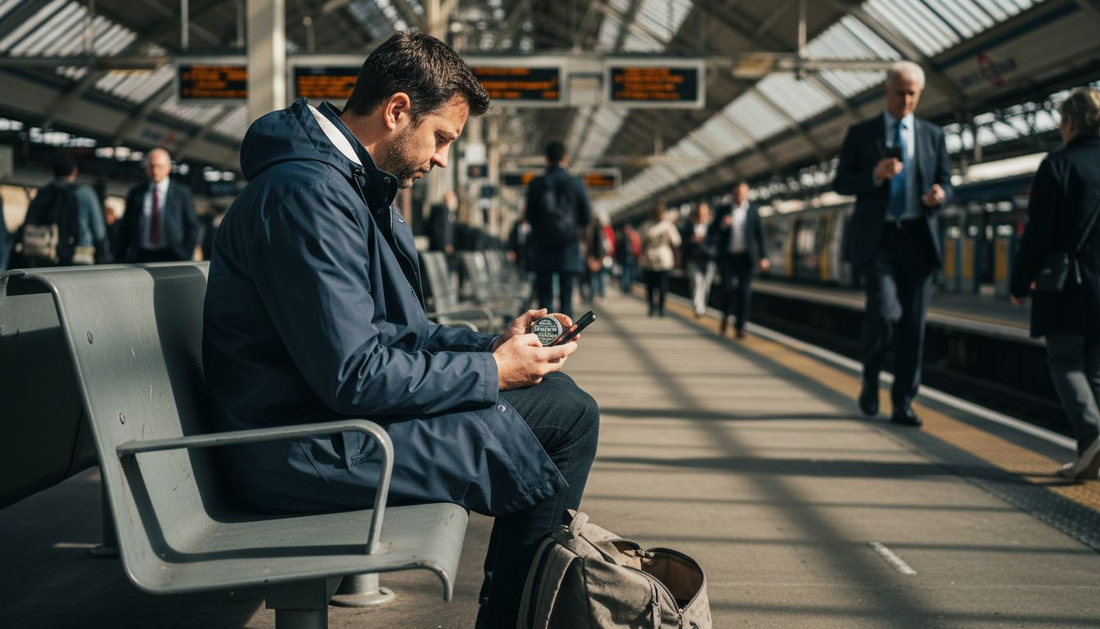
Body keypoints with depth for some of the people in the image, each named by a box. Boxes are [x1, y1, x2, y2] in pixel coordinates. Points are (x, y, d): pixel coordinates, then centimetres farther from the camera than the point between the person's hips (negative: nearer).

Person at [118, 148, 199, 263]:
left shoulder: (182, 193, 5)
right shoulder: (135, 193, 12)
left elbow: (192, 226, 6)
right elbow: (125, 228, 14)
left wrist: (186, 257, -3)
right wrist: (122, 259, 6)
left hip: (171, 258, -2)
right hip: (141, 257, 2)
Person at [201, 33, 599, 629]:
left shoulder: (358, 186, 15)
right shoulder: (307, 192, -21)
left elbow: (395, 332, 20)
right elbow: (352, 375, -25)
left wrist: (490, 345, 4)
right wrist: (491, 372, -14)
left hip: (335, 410, 11)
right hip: (299, 451, -11)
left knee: (566, 406, 10)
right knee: (544, 464, -17)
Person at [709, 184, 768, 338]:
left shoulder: (753, 211, 6)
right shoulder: (724, 211, 7)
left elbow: (760, 235, 2)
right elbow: (711, 233, 5)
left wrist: (763, 257, -8)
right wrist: (722, 225, -16)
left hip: (745, 257, 0)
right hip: (727, 256, 0)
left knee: (744, 292, -5)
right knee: (726, 288, -9)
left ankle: (739, 327, 1)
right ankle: (726, 317, 18)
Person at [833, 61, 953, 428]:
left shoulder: (932, 135, 12)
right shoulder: (861, 133, 5)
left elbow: (945, 183, 13)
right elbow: (840, 183, 2)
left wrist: (939, 194, -12)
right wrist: (875, 175, -17)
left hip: (918, 239, 3)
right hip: (876, 238, -3)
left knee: (913, 324, 1)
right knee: (885, 312, -18)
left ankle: (903, 405, 9)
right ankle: (870, 379, 10)